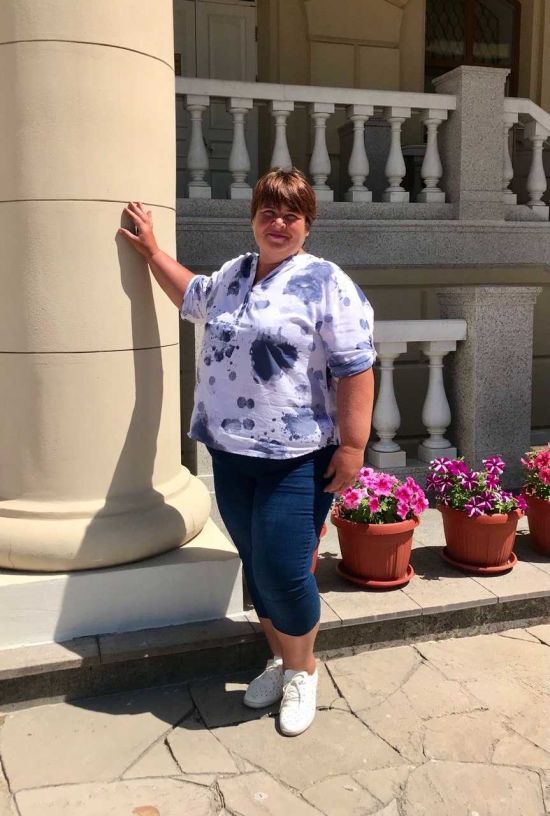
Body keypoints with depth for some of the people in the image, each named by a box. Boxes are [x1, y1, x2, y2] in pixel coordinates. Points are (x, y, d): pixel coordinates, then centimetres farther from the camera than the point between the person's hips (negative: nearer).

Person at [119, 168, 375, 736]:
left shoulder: (327, 284, -8)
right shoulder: (232, 275, 12)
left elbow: (355, 372, -12)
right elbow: (191, 296, 34)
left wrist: (351, 446, -16)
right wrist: (150, 250, 32)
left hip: (297, 458, -6)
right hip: (230, 453, 6)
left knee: (282, 572, -5)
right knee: (256, 565, 14)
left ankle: (301, 671, 21)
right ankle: (279, 658, 34)